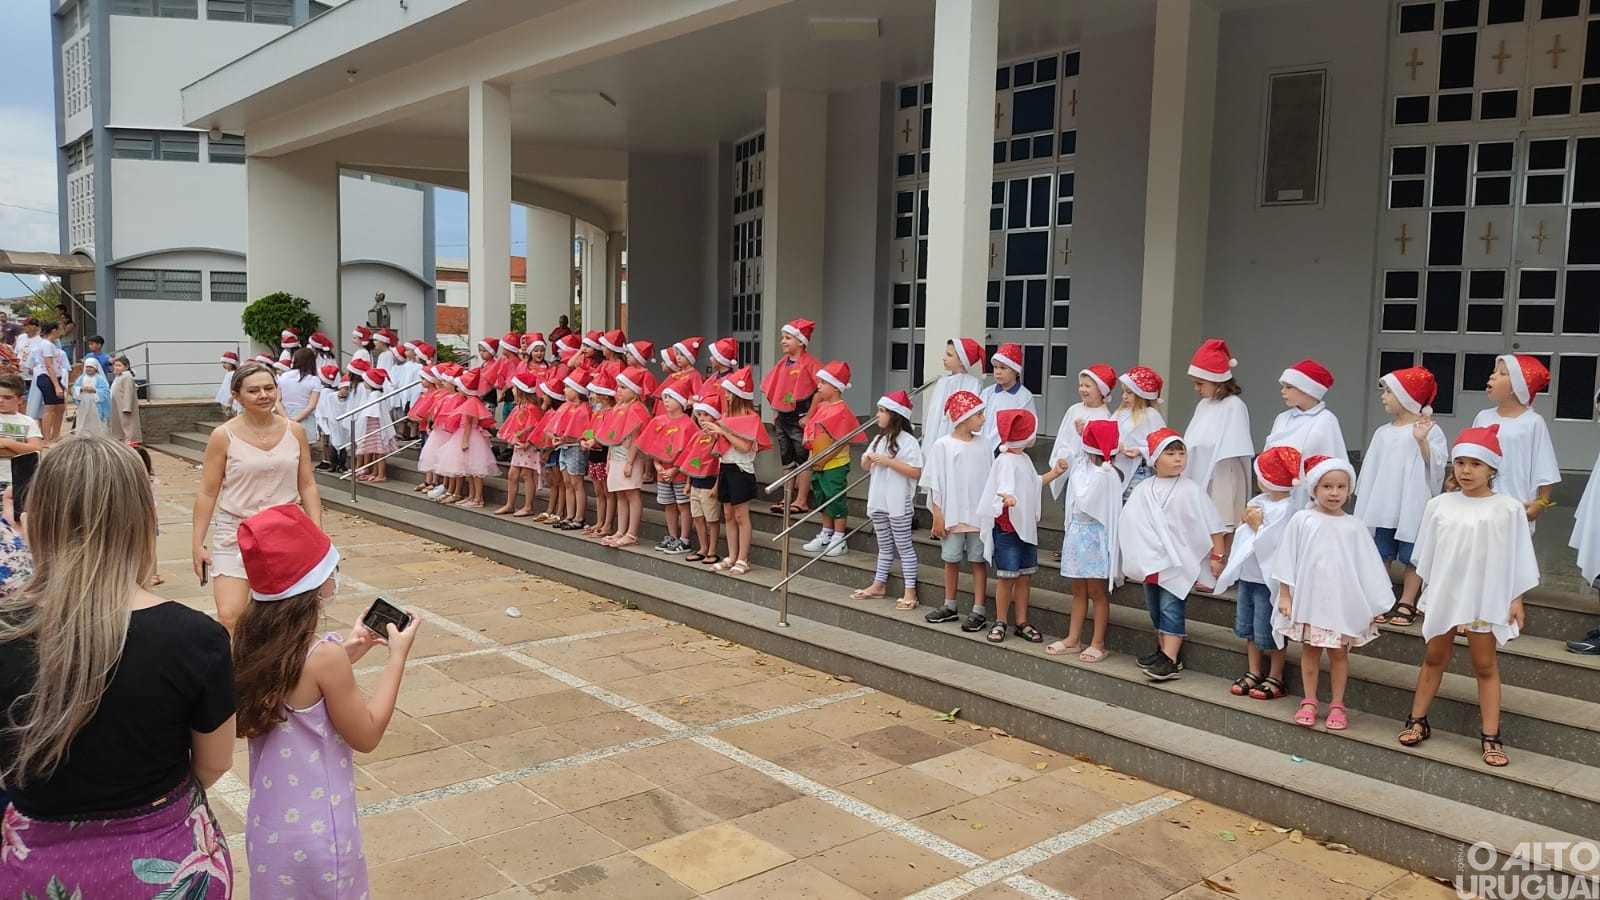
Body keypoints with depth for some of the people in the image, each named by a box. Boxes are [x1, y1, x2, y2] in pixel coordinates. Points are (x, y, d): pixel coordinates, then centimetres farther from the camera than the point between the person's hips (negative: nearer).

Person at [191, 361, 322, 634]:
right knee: (229, 619, -13)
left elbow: (307, 486, 6)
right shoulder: (224, 436, -6)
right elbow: (207, 493, -2)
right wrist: (197, 544, -3)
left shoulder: (295, 432, 1)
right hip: (236, 534, -2)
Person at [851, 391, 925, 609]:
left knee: (904, 546, -1)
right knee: (884, 546, 18)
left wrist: (889, 461, -23)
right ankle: (879, 585, 27)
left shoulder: (908, 442, -13)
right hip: (878, 502, 7)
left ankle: (910, 591, 2)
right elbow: (865, 466, 16)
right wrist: (868, 459, -7)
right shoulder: (879, 439, 10)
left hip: (899, 505, -7)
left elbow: (916, 472, -20)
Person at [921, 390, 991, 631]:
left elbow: (991, 482, 5)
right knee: (951, 560, 11)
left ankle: (979, 611, 9)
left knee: (978, 561, 4)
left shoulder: (983, 446, 2)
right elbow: (935, 484, -3)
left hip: (979, 516, 1)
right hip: (951, 515, -1)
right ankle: (950, 606, 25)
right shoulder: (943, 446, -5)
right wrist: (937, 516, -6)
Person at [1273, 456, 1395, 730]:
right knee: (1310, 651, 11)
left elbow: (1366, 566, 2)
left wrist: (1373, 603, 1)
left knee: (1339, 652, 9)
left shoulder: (1353, 526, -3)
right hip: (1309, 599, 0)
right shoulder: (1302, 520, -5)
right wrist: (1284, 595, -1)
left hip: (1342, 601, 0)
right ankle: (1309, 702, 21)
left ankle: (1337, 705, 20)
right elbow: (1287, 560, -1)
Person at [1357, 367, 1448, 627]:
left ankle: (1406, 604, 12)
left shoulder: (1429, 429, -6)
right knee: (1381, 555, 8)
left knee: (1412, 557, 3)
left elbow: (1436, 465, -14)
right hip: (1384, 507, 5)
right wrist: (1366, 504, 11)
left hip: (1413, 506, -5)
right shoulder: (1382, 432, 8)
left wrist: (1422, 440, -26)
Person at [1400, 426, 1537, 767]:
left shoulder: (1509, 508, -8)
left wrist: (1516, 599, -3)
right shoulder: (1439, 505, -3)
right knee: (1435, 657, 15)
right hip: (1443, 595, 2)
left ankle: (1490, 737, 13)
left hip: (1487, 599, -2)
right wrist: (1428, 589, 8)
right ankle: (1417, 720, 23)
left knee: (1485, 665, 7)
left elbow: (1517, 557, -3)